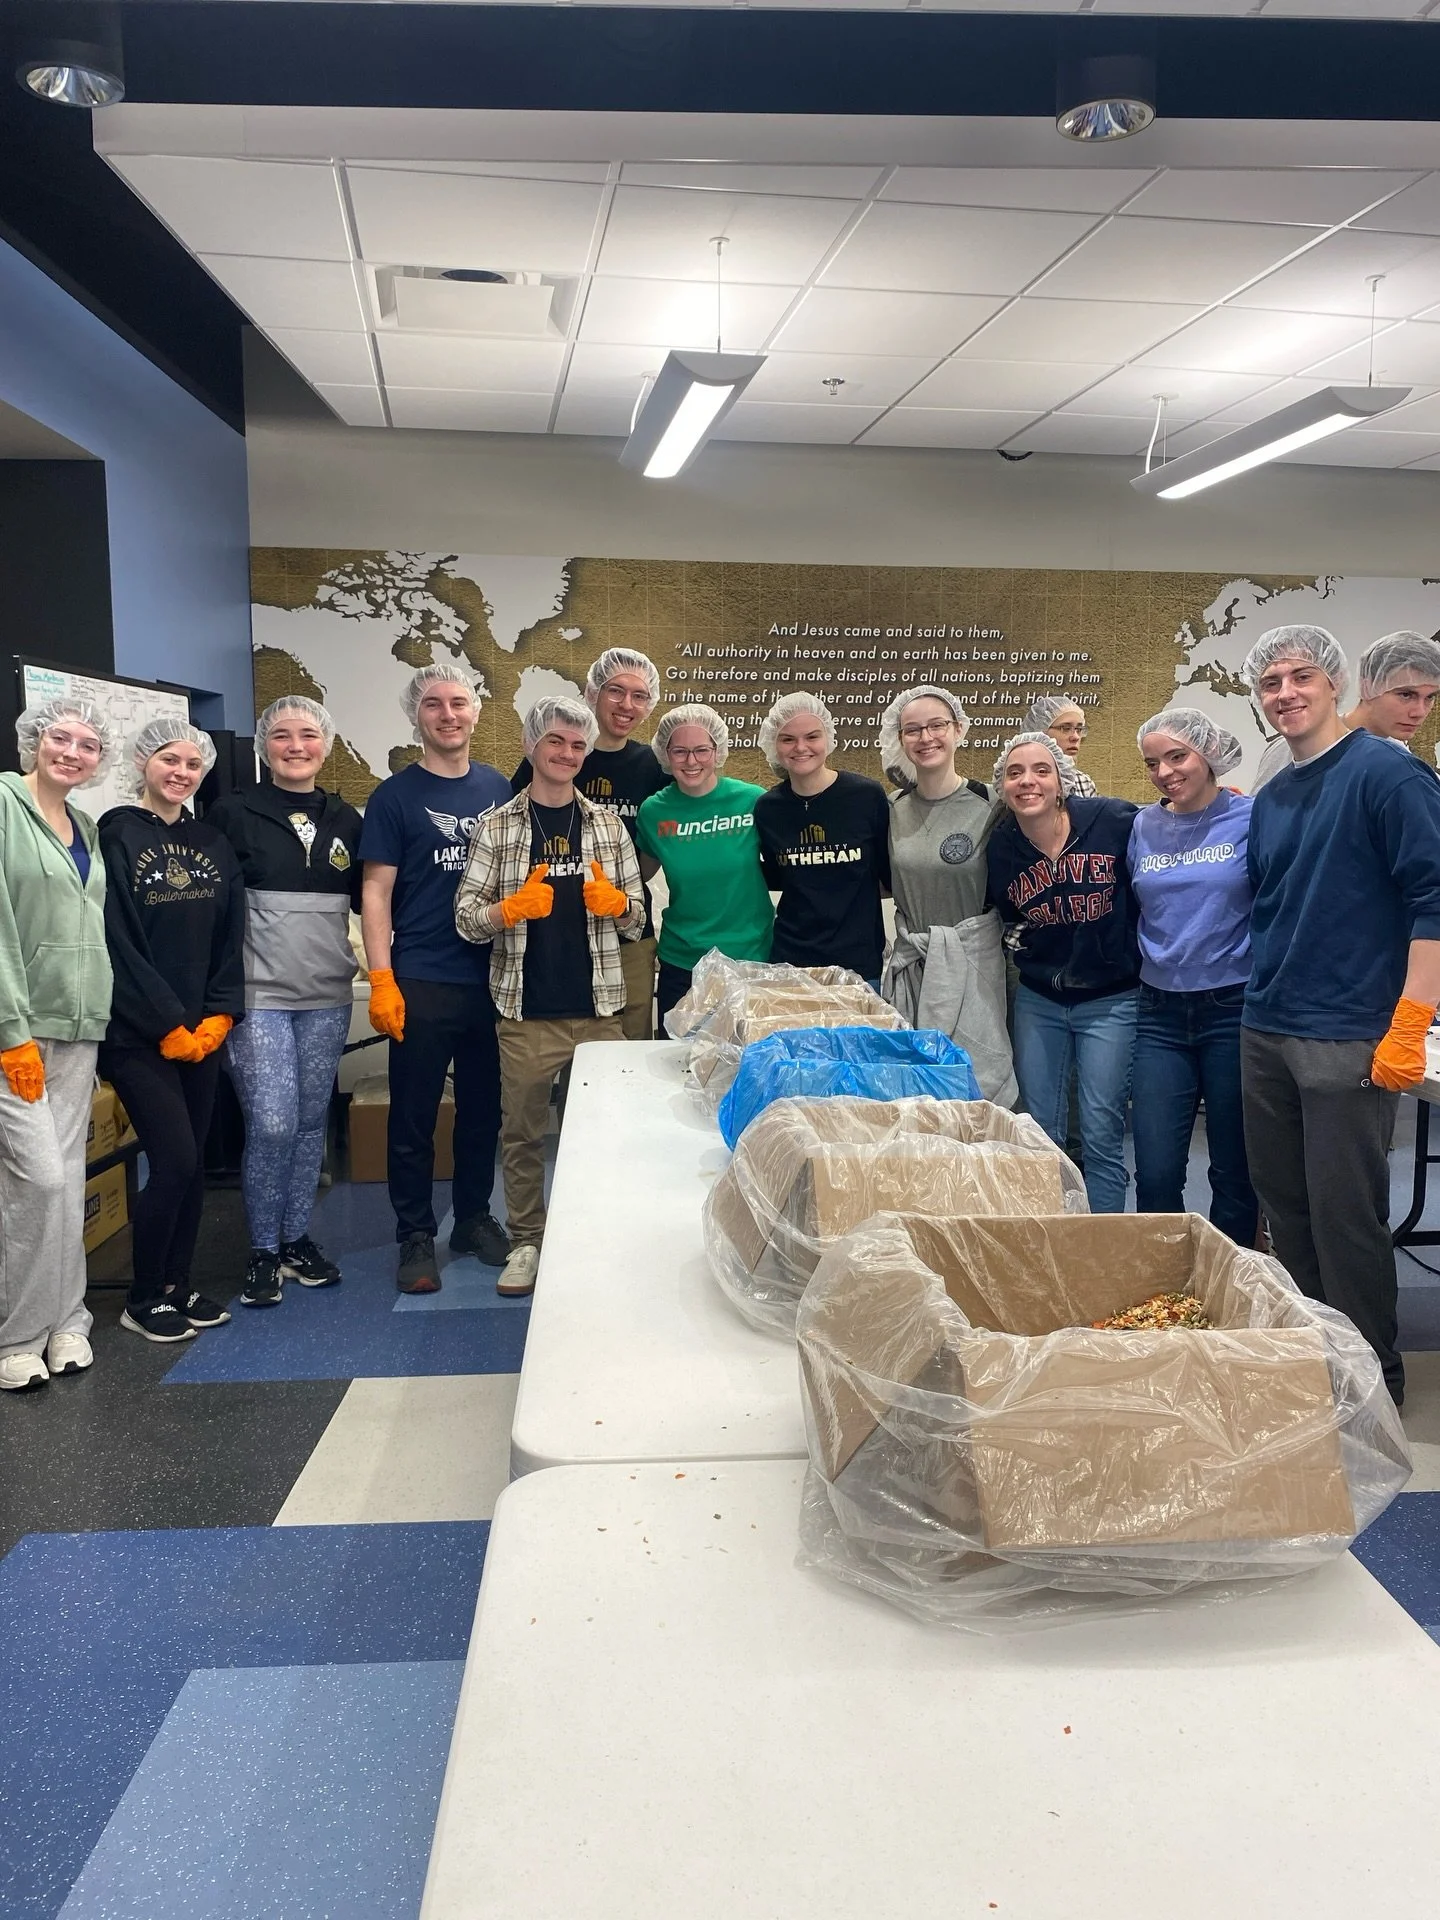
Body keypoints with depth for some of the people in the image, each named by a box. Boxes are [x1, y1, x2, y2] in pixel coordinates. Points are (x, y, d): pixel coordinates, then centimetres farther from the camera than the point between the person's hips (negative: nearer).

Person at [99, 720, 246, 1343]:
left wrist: (218, 1016, -3)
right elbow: (118, 942, -12)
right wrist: (167, 1024, -13)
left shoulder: (212, 843, 11)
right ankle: (143, 1300, 9)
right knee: (176, 1162, -8)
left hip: (202, 1031, 6)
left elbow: (230, 936, 9)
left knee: (191, 1163, 9)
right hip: (139, 1034, -5)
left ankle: (177, 1285, 23)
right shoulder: (117, 836, -6)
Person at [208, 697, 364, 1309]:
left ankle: (297, 1239, 25)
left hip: (327, 998, 4)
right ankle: (264, 1251, 9)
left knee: (311, 1121, 11)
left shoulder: (344, 818, 11)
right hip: (258, 995, -4)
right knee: (272, 1124, -8)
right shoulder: (233, 814, 0)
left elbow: (364, 897, 16)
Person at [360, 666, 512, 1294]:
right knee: (414, 1117, 4)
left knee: (484, 1108, 13)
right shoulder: (395, 796, -2)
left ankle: (474, 1218, 29)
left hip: (494, 979, 4)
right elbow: (375, 892, -4)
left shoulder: (498, 788, 9)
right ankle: (416, 1237, 16)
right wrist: (381, 981, -12)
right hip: (422, 983, -4)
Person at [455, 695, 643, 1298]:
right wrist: (512, 908, -19)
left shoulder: (608, 824, 8)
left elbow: (635, 918, 10)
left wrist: (614, 902, -12)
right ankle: (526, 1241, 23)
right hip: (527, 1014, -1)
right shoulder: (496, 827, 2)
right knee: (521, 1132, 7)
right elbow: (467, 919, 0)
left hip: (599, 1009, 1)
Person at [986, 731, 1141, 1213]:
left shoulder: (1115, 821, -15)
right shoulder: (1001, 847, -4)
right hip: (1038, 1001, 4)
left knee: (1101, 1134, 0)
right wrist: (1028, 948, 6)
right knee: (1039, 1135, 11)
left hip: (1110, 1000, -3)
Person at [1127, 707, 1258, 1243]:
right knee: (1155, 1175, 0)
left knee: (1235, 1172, 8)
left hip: (1234, 1010, -3)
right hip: (1161, 1013, 3)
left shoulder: (1251, 816, -3)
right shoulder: (1143, 826, 7)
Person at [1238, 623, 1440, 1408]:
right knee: (1283, 1203, 14)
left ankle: (1372, 1377, 17)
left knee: (1345, 1216, 0)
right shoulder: (1270, 799, 13)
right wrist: (1263, 997, 16)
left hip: (1349, 1040, -7)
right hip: (1263, 1032, 7)